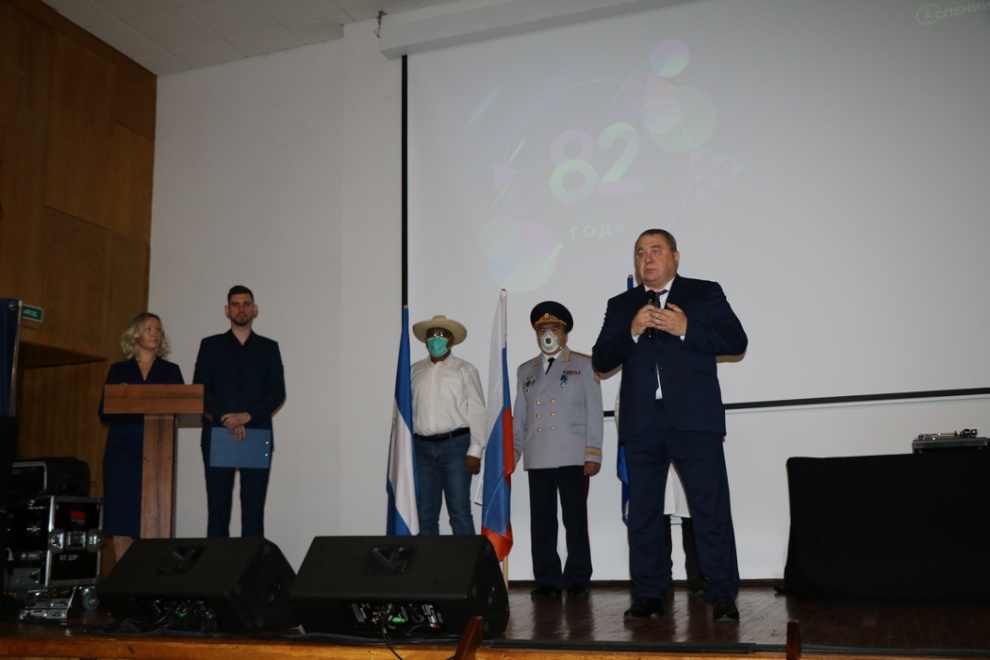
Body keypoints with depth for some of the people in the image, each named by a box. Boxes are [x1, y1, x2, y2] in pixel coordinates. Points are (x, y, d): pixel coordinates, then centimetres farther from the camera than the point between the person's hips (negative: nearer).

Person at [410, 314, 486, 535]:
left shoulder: (464, 370, 3)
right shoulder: (415, 371, 13)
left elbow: (477, 412, -2)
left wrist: (475, 451, -9)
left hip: (454, 444, -3)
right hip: (422, 446, 4)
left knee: (459, 511, -5)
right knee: (425, 512, 8)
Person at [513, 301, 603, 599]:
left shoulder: (584, 365, 8)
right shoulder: (525, 370, 18)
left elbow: (594, 413, 2)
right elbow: (519, 417, 15)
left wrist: (593, 454, -5)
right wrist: (511, 454, 7)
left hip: (573, 458, -3)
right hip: (537, 459, 3)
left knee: (575, 520, -1)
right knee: (541, 523, 2)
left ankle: (577, 580, 8)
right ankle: (546, 580, 9)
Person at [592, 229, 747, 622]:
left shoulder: (705, 294, 9)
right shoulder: (620, 306, 16)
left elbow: (736, 342, -2)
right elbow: (601, 361, 7)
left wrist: (687, 329, -14)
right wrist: (631, 332, -10)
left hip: (694, 420, -3)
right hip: (641, 424, 3)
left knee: (711, 508, -3)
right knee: (643, 512, 6)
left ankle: (722, 595, 5)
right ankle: (648, 595, 15)